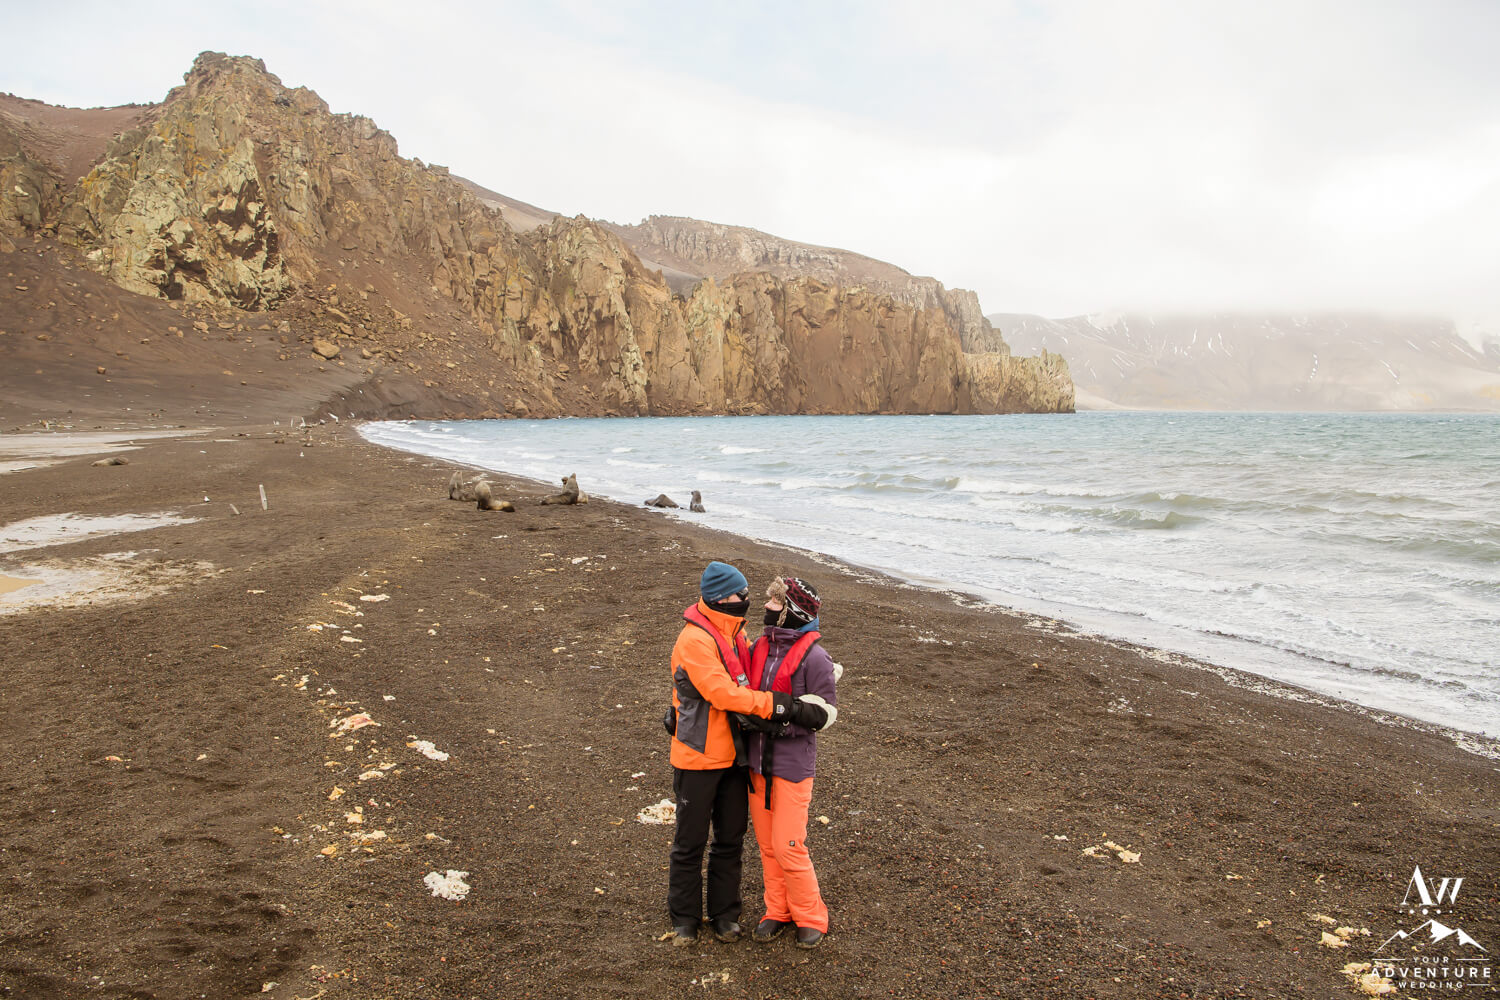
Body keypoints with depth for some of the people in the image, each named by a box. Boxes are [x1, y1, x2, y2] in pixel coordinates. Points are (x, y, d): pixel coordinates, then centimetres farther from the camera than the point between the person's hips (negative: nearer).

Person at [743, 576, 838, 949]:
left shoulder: (814, 658, -15)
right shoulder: (760, 648, 6)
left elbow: (822, 714, -14)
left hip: (793, 763, -6)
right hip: (757, 760, 6)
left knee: (788, 847, -2)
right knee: (767, 844, 14)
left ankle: (810, 918, 18)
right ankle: (778, 912, 30)